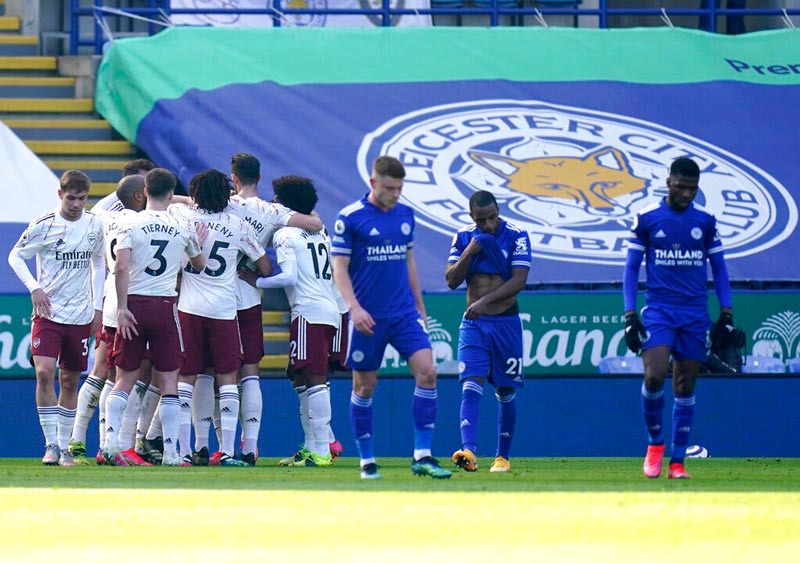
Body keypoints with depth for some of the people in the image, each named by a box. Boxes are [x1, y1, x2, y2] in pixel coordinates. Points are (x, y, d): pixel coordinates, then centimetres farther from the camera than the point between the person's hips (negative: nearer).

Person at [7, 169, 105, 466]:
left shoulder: (95, 224, 4)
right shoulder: (43, 225, -7)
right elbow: (15, 256, 2)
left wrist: (98, 306, 13)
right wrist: (34, 288, -11)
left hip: (81, 316, 3)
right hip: (48, 313, -3)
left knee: (70, 381, 8)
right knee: (44, 372, -17)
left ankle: (64, 446, 16)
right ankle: (51, 444, -12)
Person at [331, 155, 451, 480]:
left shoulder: (405, 215, 9)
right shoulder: (350, 218, -7)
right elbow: (340, 267, -7)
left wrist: (420, 306, 19)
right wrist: (354, 307, -19)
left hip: (404, 313, 4)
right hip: (369, 317, -4)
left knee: (427, 371, -12)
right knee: (365, 386, 4)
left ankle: (422, 456, -10)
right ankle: (366, 460, 15)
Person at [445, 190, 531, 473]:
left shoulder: (516, 236, -6)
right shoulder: (464, 237, 4)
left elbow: (519, 281, -14)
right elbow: (452, 280, 1)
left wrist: (486, 300, -24)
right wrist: (469, 252, -14)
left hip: (506, 323, -1)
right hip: (473, 324, 1)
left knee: (506, 392, 5)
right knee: (470, 386, -15)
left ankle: (503, 457, 16)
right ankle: (469, 450, -28)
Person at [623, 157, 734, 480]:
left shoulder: (705, 222, 7)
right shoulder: (646, 219, 1)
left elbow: (719, 268, 13)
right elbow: (631, 268, 4)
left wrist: (726, 314, 4)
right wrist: (630, 316, -4)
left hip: (696, 313, 2)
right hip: (658, 309, -2)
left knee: (685, 387, 2)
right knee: (654, 376, -20)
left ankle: (677, 462, 7)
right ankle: (654, 442, 3)